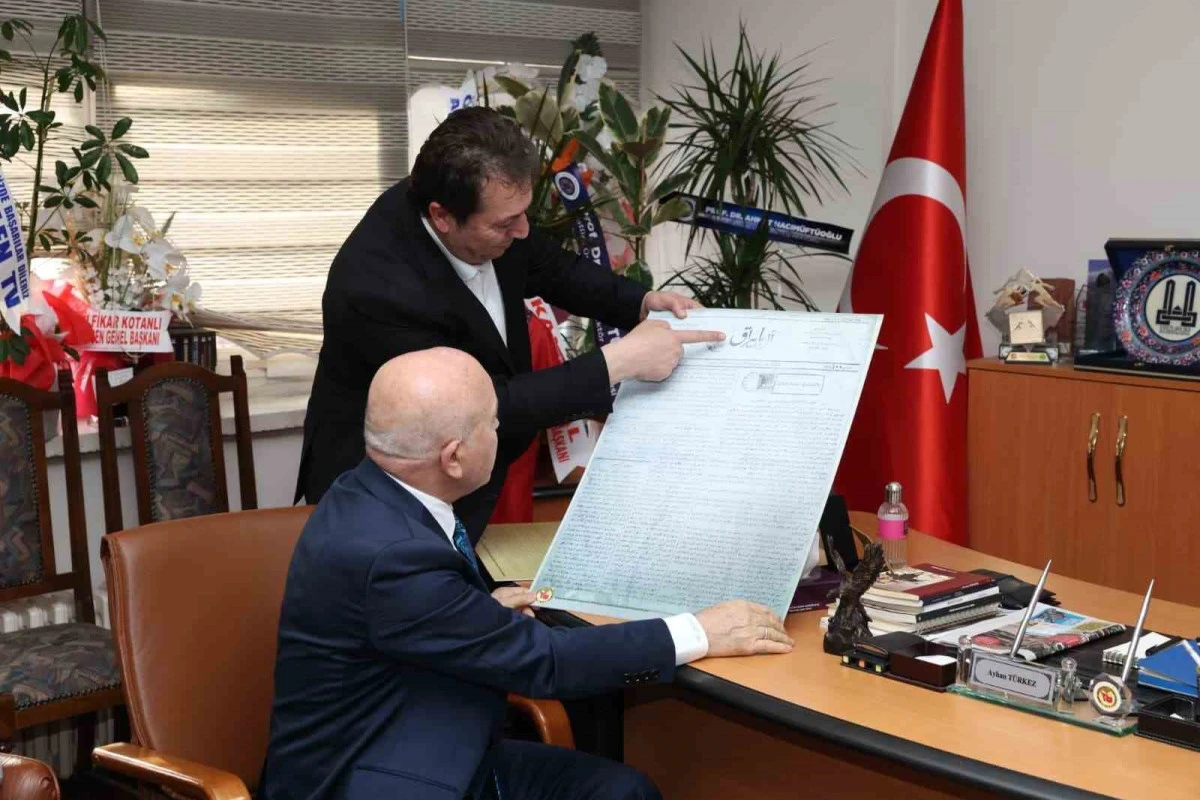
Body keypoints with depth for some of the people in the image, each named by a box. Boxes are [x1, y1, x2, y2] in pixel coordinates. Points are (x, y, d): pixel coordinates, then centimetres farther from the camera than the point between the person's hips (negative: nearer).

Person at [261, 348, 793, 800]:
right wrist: (698, 635, -14)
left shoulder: (369, 495, -2)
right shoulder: (388, 552, -28)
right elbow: (539, 659, -22)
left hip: (440, 756, 9)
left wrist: (482, 611, 3)